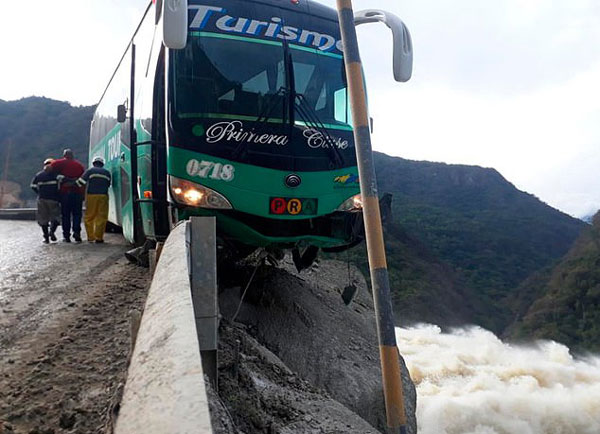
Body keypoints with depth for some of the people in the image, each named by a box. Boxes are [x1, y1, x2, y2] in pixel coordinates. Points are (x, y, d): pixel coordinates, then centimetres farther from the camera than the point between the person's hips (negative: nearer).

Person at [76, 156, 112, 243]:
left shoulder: (90, 171, 4)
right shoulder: (107, 172, 11)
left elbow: (81, 182, -3)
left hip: (91, 195, -1)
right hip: (103, 196, 1)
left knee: (89, 217, 9)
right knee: (101, 217, 3)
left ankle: (90, 237, 9)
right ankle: (99, 237, 0)